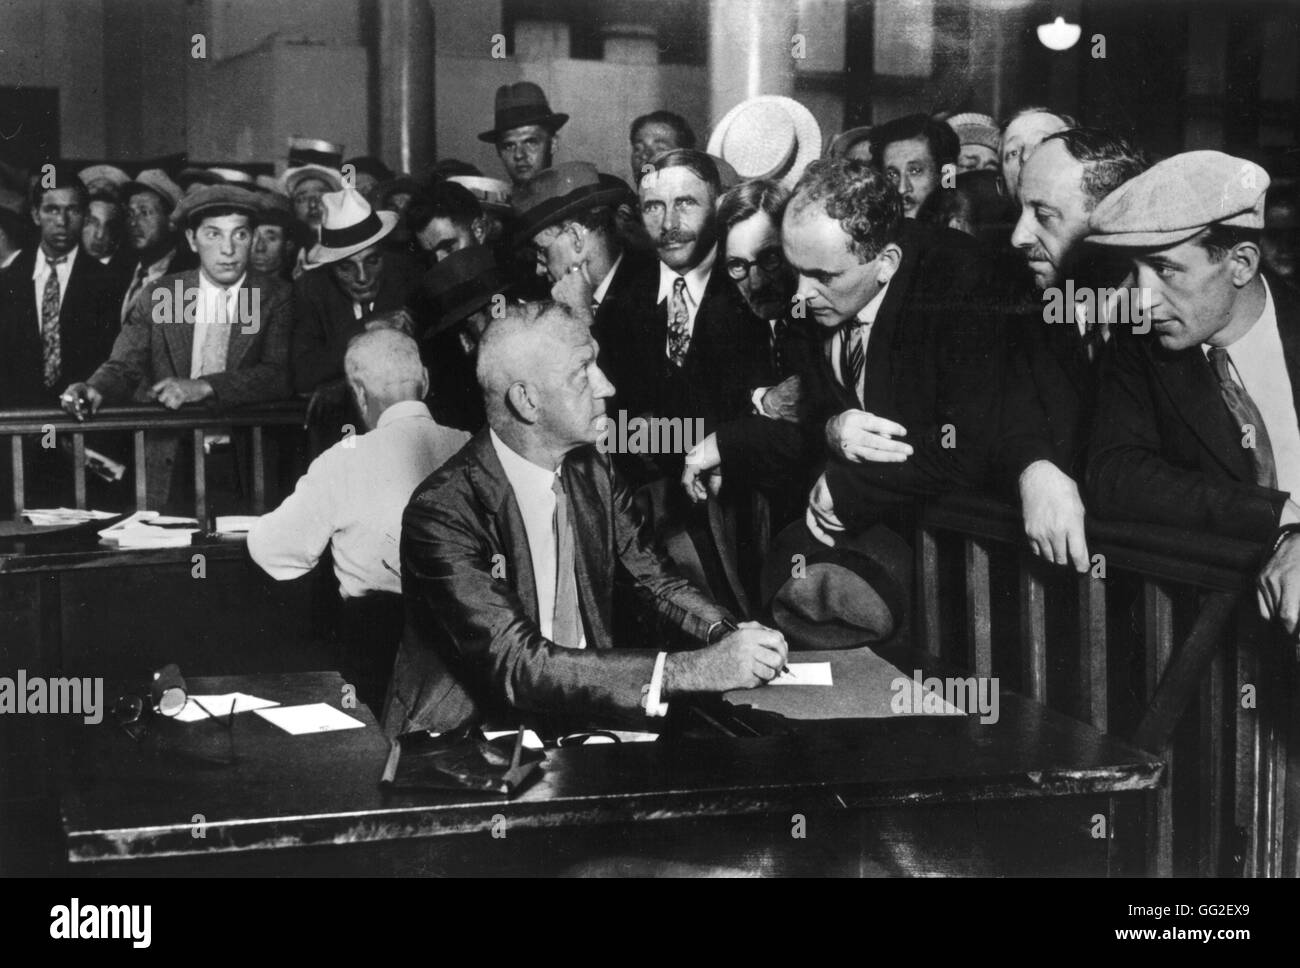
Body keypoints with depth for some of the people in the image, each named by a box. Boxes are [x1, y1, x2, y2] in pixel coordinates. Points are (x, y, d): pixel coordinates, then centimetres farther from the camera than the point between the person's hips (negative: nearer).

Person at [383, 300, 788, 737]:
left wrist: (725, 635, -13)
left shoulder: (590, 470, 2)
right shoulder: (442, 512, -21)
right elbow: (517, 664, -28)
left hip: (582, 711, 6)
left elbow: (654, 579, 9)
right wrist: (695, 670, -33)